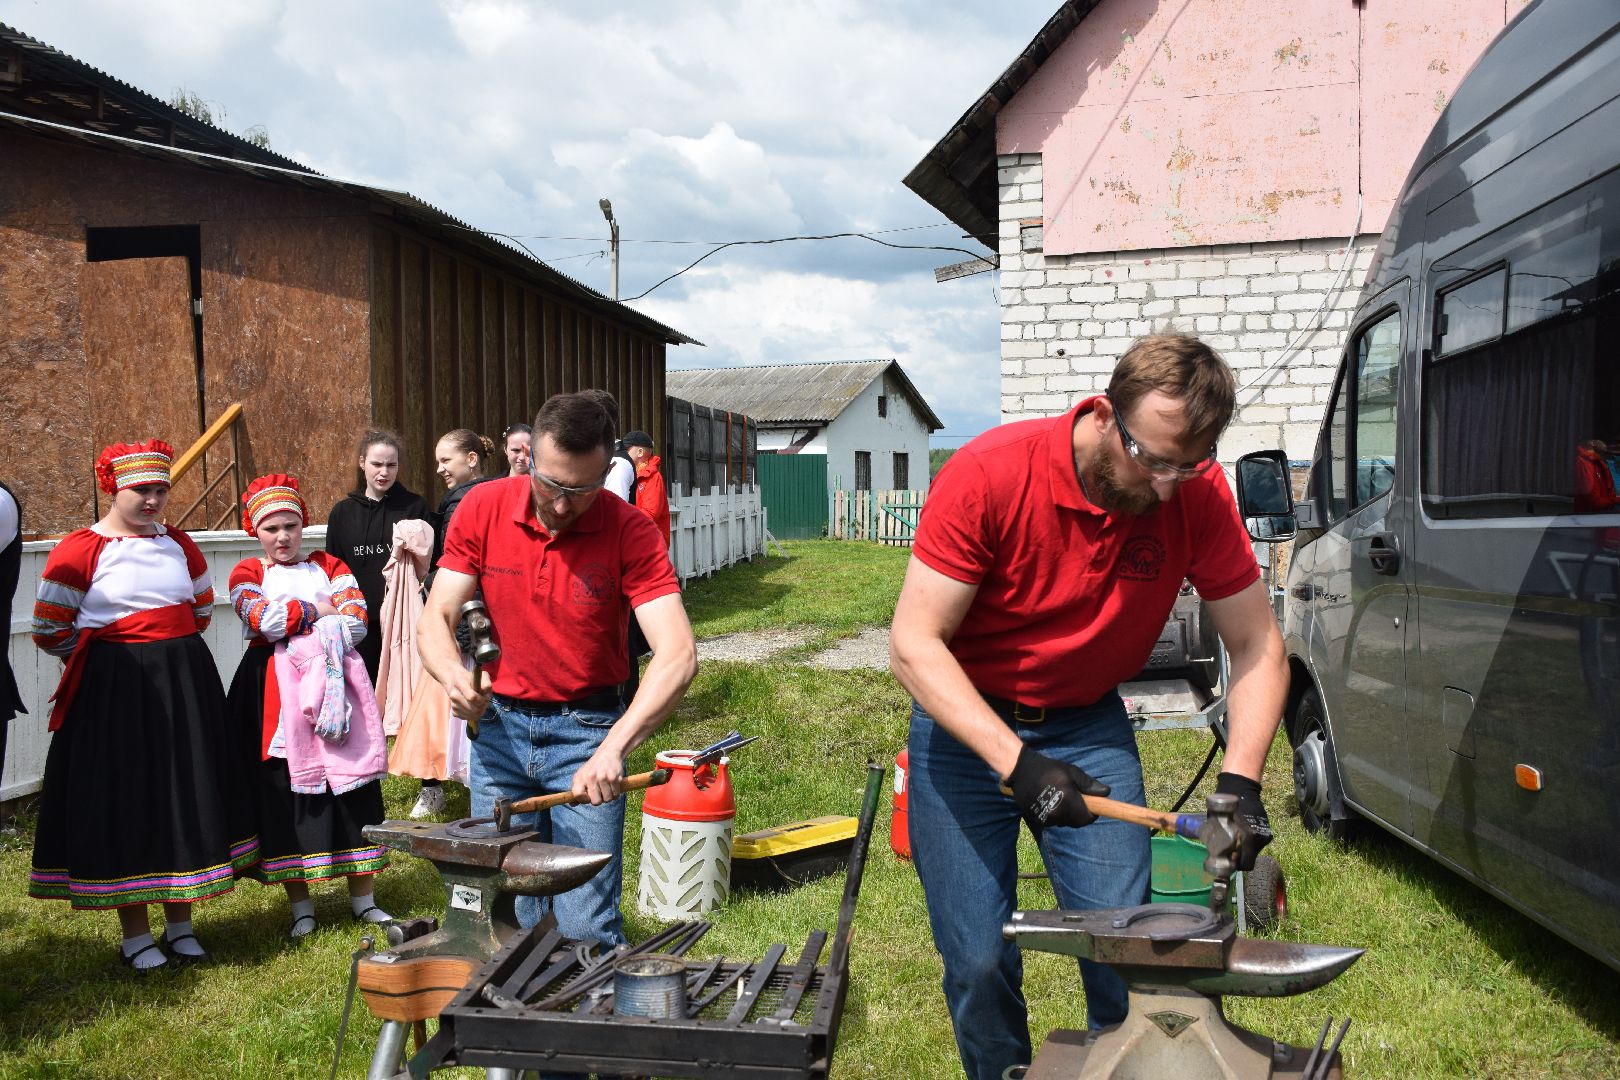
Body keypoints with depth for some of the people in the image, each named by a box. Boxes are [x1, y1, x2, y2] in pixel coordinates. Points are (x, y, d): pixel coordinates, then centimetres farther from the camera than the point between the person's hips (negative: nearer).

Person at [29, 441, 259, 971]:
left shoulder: (179, 543, 7)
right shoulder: (80, 549, -8)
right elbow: (49, 628, -4)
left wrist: (177, 652, 14)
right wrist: (109, 661, 4)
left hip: (186, 685, 5)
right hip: (114, 691, -4)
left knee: (186, 794, 9)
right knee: (124, 799, 2)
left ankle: (180, 925, 23)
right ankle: (135, 936, 15)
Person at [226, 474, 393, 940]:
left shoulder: (330, 566, 14)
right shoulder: (247, 573, 10)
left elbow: (356, 621, -1)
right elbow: (266, 618, -11)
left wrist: (297, 627, -11)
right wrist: (321, 612, -2)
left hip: (335, 687, 1)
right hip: (276, 696, -1)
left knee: (352, 787, 1)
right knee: (285, 793, -1)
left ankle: (363, 898, 11)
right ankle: (301, 907, 11)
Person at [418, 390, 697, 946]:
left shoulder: (631, 531, -15)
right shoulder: (483, 508, -7)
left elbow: (678, 654, -24)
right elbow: (436, 618, -4)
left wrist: (613, 748, -37)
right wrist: (455, 676, -27)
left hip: (587, 728, -2)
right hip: (499, 722, 2)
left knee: (587, 928, -3)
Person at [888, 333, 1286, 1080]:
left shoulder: (1197, 493, -15)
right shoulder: (988, 475, -25)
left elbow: (1255, 646, -7)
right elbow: (914, 643, -25)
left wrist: (1239, 780, -21)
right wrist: (1018, 763, -33)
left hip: (1089, 728, 2)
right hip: (966, 724, -2)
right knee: (978, 962, -1)